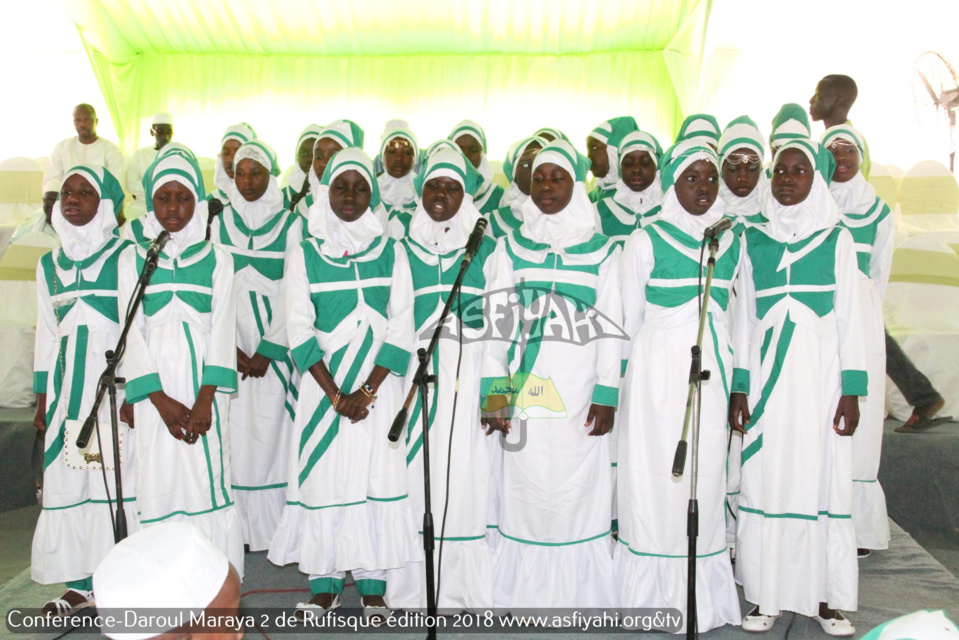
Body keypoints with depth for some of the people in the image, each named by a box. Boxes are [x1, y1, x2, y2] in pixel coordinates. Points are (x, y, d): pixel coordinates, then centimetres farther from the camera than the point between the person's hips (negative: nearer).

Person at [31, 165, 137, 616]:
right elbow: (46, 335, 17)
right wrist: (43, 400, 14)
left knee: (119, 475, -4)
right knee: (66, 482, 5)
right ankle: (80, 583, 16)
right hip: (68, 388, 5)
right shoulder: (49, 265, 14)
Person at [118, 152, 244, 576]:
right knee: (158, 482, -1)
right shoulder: (133, 259, 10)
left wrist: (205, 399, -12)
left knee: (208, 476, -4)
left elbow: (222, 330, 0)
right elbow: (131, 332, 3)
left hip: (201, 384, -1)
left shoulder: (216, 259, 8)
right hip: (155, 386, 1)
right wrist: (160, 399, -9)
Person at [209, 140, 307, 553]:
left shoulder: (291, 225, 0)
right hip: (232, 347, 3)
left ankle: (273, 527, 8)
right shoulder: (220, 224, 9)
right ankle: (239, 529, 12)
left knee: (271, 429, -3)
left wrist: (268, 349, -11)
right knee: (235, 430, 2)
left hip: (275, 347, -2)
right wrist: (231, 348, -5)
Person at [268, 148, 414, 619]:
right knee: (323, 475, 3)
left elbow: (401, 328, -2)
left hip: (378, 383, 0)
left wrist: (366, 391, -11)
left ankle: (372, 584, 16)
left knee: (377, 474, 2)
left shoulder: (391, 252, 4)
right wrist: (335, 393, -11)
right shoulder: (304, 255, 3)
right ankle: (323, 583, 18)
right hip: (322, 383, 0)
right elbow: (299, 330, -2)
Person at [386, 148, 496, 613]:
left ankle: (461, 589, 13)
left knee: (464, 477, 0)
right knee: (413, 478, 1)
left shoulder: (487, 251, 6)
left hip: (467, 385, -1)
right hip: (413, 384, 1)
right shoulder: (403, 252, 10)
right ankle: (411, 588, 14)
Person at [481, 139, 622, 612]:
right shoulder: (510, 248, 10)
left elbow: (610, 325, 2)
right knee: (525, 487, 3)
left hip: (579, 392, -1)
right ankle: (521, 593, 15)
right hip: (525, 390, 1)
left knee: (578, 487, 0)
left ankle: (580, 593, 14)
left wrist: (607, 393, -6)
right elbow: (497, 321, 6)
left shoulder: (602, 251, 7)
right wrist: (493, 390, -2)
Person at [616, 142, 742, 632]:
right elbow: (629, 321, 2)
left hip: (712, 371, 4)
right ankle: (656, 593, 14)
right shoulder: (645, 242, -2)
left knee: (706, 476, 6)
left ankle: (703, 596, 20)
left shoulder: (732, 243, 11)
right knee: (655, 475, -1)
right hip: (658, 371, -4)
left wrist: (737, 385, 13)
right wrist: (614, 380, 5)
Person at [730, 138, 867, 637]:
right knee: (764, 481, 2)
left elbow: (851, 318, 3)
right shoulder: (753, 241, 8)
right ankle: (766, 595, 13)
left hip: (820, 380, -1)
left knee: (825, 481, 2)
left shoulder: (836, 240, 5)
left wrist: (851, 391, -3)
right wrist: (739, 386, 2)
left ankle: (829, 598, 16)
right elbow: (743, 316, 7)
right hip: (767, 382, 1)